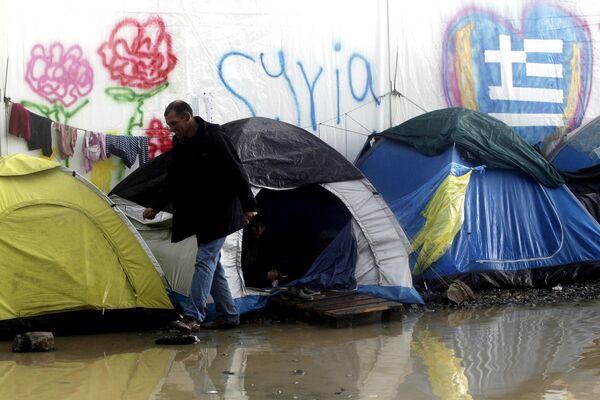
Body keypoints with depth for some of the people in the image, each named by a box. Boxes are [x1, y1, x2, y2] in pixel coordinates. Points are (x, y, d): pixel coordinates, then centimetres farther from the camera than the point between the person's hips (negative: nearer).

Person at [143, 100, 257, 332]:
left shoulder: (214, 138, -15)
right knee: (212, 263, 11)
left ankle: (192, 317, -18)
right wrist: (155, 207, 14)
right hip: (199, 215, 8)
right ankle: (228, 315, 18)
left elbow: (236, 172, -15)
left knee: (205, 260, -13)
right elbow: (172, 182, 18)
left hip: (219, 213, -8)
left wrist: (248, 206, -17)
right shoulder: (180, 145, 9)